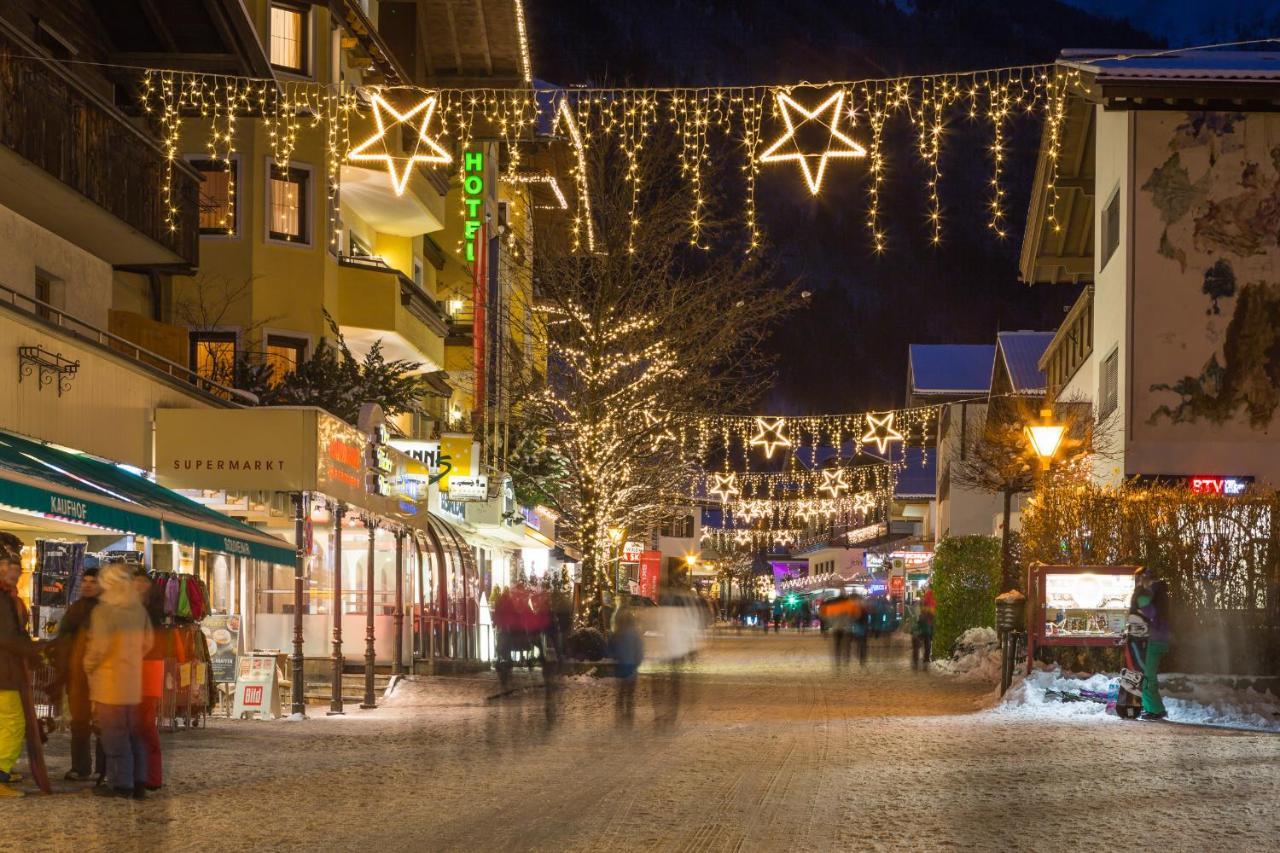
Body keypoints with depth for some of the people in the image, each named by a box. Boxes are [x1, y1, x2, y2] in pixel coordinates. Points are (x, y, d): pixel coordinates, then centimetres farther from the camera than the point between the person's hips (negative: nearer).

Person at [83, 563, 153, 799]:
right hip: (133, 682, 7)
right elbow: (147, 642, 11)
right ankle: (139, 782, 16)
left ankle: (121, 784, -1)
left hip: (109, 682, -7)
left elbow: (99, 647, -18)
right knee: (133, 733, 14)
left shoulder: (103, 611, -16)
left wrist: (88, 665, 0)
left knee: (114, 734, -1)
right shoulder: (139, 609, 5)